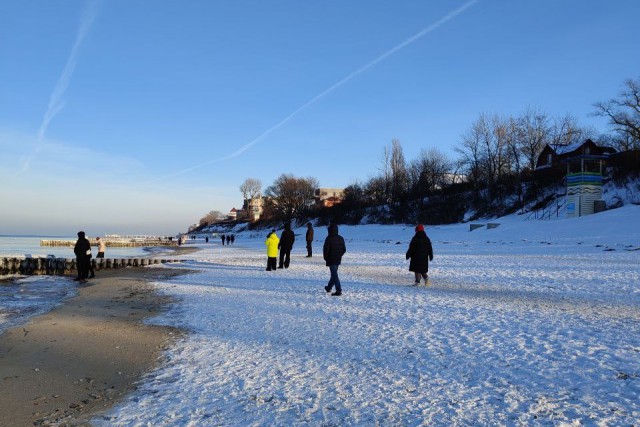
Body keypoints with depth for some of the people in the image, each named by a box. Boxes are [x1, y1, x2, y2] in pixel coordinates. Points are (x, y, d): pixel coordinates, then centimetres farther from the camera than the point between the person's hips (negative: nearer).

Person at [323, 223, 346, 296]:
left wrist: (326, 257, 0)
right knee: (334, 273, 20)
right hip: (338, 260, 7)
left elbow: (326, 249, -16)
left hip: (331, 260, -7)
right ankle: (329, 287, 36)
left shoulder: (329, 239, -17)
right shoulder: (341, 238, 5)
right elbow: (344, 249, 10)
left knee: (334, 275, -5)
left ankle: (338, 290, -9)